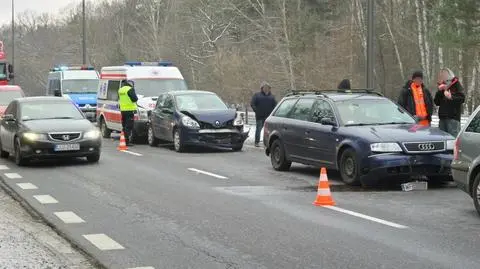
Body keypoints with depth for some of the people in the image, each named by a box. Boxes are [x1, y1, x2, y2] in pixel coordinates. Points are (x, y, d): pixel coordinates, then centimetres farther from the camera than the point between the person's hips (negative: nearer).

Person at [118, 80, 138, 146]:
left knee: (124, 126, 14)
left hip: (123, 110, 8)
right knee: (129, 126, -7)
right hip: (130, 110, -8)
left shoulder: (120, 90, 14)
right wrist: (136, 98, 5)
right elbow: (134, 99, -15)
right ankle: (127, 141, -11)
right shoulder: (130, 89, -12)